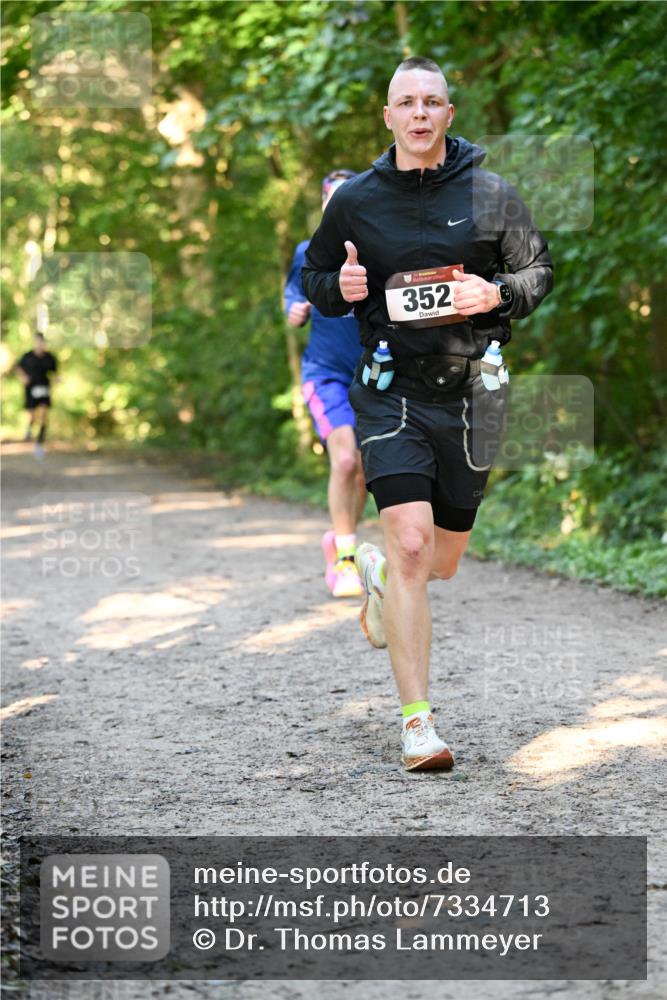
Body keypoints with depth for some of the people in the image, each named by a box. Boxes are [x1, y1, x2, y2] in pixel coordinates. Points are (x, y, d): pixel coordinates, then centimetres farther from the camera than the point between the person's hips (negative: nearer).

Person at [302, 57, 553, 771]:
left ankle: (378, 572, 52)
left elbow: (539, 271, 10)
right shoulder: (355, 199, 3)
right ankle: (417, 722, -14)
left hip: (470, 393, 2)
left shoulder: (491, 195, 2)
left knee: (442, 562, 14)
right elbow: (313, 278, 14)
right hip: (391, 389, -2)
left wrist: (495, 294, -11)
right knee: (410, 545, -17)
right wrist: (339, 289, -9)